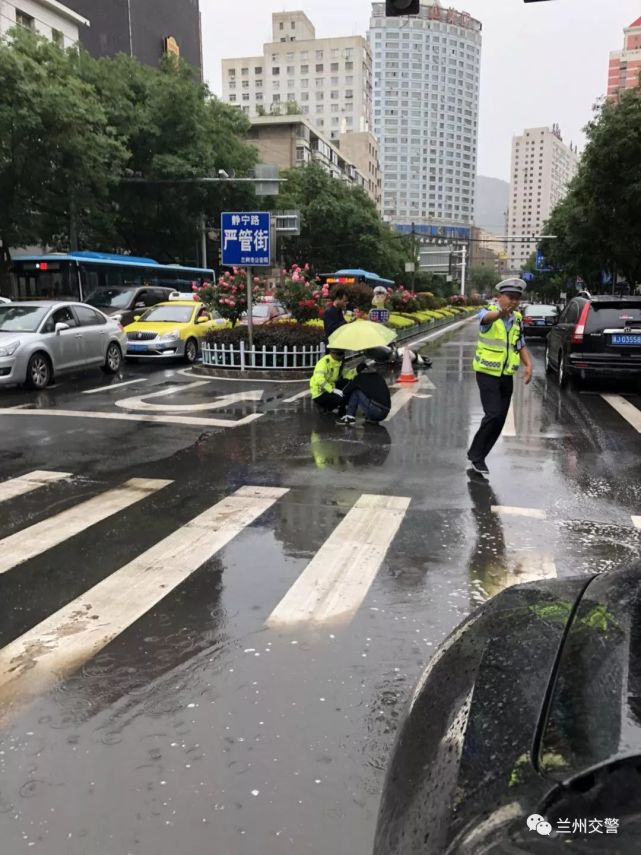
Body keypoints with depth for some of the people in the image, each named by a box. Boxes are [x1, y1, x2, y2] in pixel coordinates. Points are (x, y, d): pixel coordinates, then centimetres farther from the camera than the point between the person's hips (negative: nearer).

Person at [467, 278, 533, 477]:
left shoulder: (517, 318, 7)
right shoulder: (489, 312, -11)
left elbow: (521, 346, 16)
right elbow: (487, 317, -37)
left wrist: (528, 365, -2)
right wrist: (501, 313, -61)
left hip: (507, 375, 6)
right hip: (487, 373, -6)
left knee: (500, 420, 7)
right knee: (494, 415, -17)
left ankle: (477, 456, 22)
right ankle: (476, 454, 0)